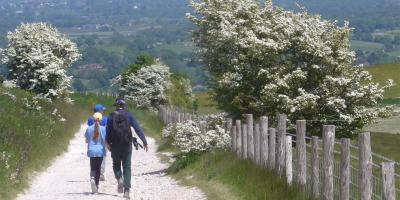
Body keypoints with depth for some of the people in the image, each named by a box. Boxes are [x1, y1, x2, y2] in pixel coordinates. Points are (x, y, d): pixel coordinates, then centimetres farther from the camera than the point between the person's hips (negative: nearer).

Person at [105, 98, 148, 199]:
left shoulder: (111, 116, 0)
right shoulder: (129, 115, 1)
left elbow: (108, 130, -8)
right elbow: (137, 128, -5)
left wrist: (108, 143, -4)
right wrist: (144, 141, -6)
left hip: (115, 145, 0)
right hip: (127, 145, 0)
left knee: (116, 165, 18)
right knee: (127, 167, 5)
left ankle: (119, 178, -11)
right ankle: (126, 190, -4)